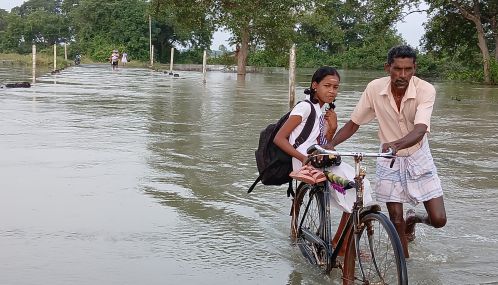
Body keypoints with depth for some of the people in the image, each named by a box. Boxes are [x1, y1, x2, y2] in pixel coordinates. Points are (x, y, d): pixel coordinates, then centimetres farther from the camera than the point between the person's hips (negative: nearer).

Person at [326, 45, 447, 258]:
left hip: (418, 159, -1)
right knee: (396, 222, -1)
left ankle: (413, 219, 31)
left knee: (438, 220, -3)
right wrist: (330, 144, -23)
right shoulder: (375, 88, -17)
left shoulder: (425, 90, -23)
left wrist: (397, 144, -57)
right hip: (389, 161, 1)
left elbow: (420, 130, -37)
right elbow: (353, 123, -7)